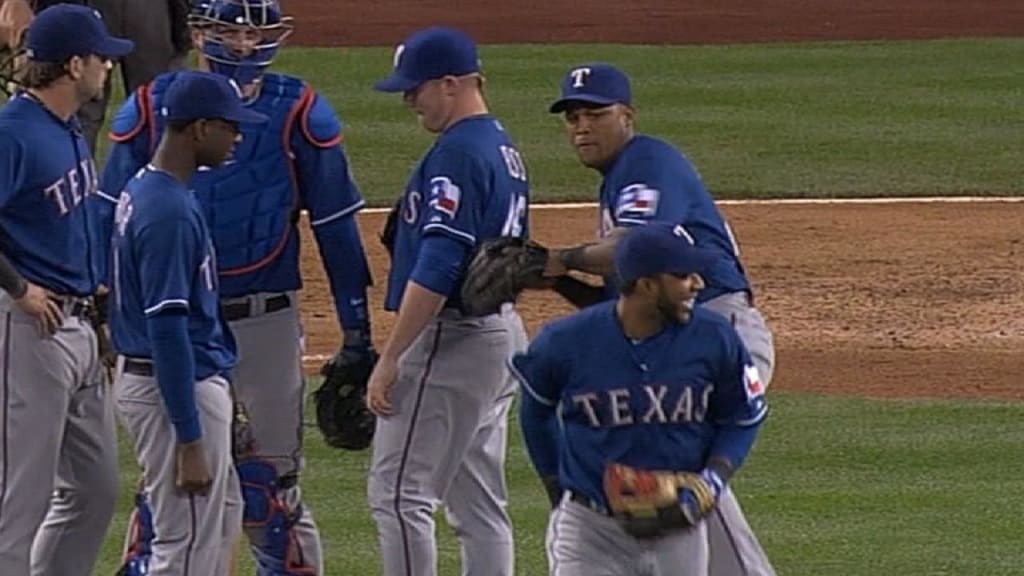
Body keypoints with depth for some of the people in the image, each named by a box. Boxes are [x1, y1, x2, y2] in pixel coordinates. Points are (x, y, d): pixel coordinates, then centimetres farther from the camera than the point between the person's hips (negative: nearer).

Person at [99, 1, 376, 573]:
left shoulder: (299, 113, -1)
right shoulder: (152, 108, 1)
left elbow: (337, 225, 1)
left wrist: (357, 332, 0)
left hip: (266, 325, -1)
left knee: (269, 481, 2)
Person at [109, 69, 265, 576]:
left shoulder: (144, 191, 9)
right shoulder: (169, 212, -22)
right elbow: (167, 329, -25)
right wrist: (190, 440, -24)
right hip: (176, 389, -11)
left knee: (222, 514, 22)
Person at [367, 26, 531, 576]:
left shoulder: (456, 155, -17)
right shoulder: (506, 151, 15)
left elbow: (437, 269, -23)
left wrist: (390, 358, -22)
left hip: (454, 338, -10)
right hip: (503, 330, 10)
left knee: (399, 492, -8)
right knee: (479, 503, 11)